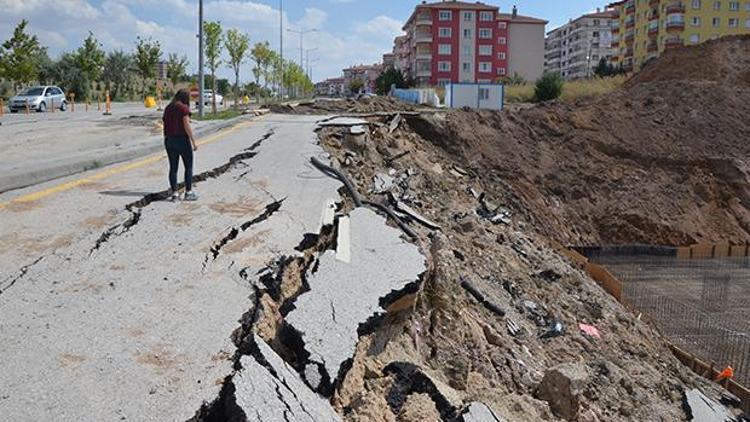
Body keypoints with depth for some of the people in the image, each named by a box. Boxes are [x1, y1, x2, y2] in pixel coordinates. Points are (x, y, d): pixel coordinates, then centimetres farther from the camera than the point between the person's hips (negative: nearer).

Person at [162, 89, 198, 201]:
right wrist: (193, 142, -12)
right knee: (188, 167, 6)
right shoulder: (184, 108, -10)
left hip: (169, 140, 6)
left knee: (173, 167, 9)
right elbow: (187, 126, -16)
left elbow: (165, 126, 10)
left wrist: (166, 139, 16)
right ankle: (188, 192, 5)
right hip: (182, 139, -6)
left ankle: (174, 193, 9)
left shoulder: (167, 108, 10)